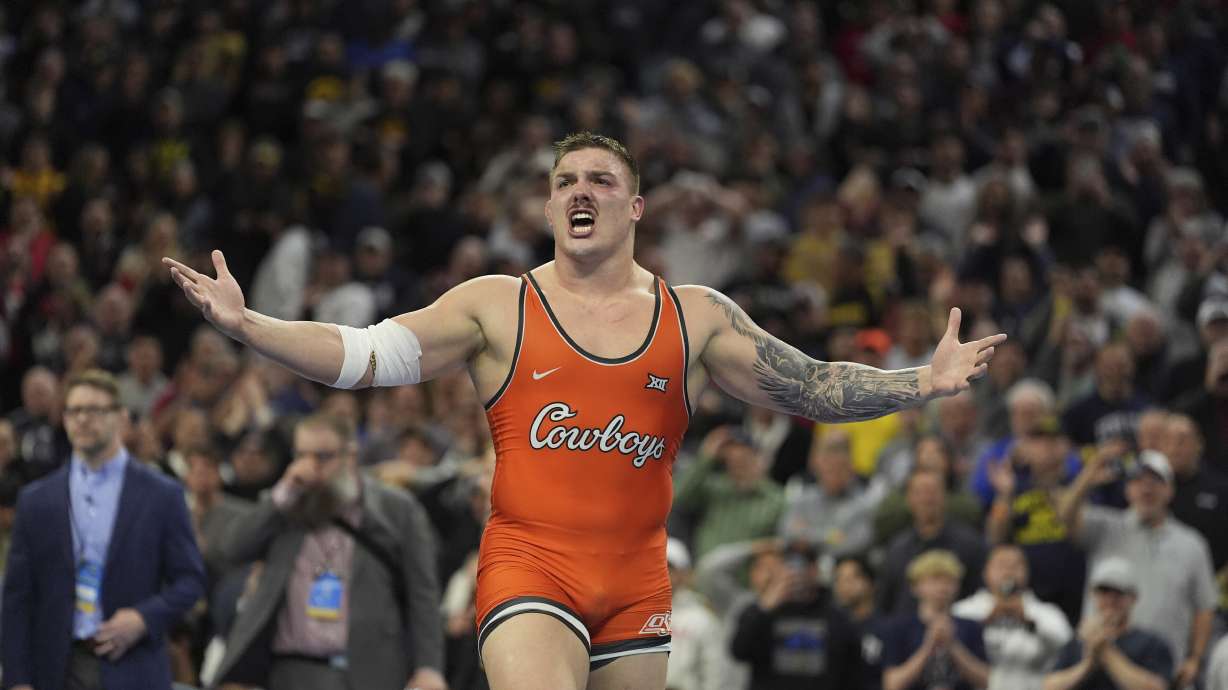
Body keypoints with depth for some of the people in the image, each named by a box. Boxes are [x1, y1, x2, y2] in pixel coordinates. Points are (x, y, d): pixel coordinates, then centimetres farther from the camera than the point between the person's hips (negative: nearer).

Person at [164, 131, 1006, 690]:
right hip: (529, 568, -3)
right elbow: (364, 355, 0)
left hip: (638, 585, 3)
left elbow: (812, 388, 9)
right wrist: (245, 325, -11)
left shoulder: (698, 317, 8)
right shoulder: (496, 306, 3)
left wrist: (924, 382, -3)